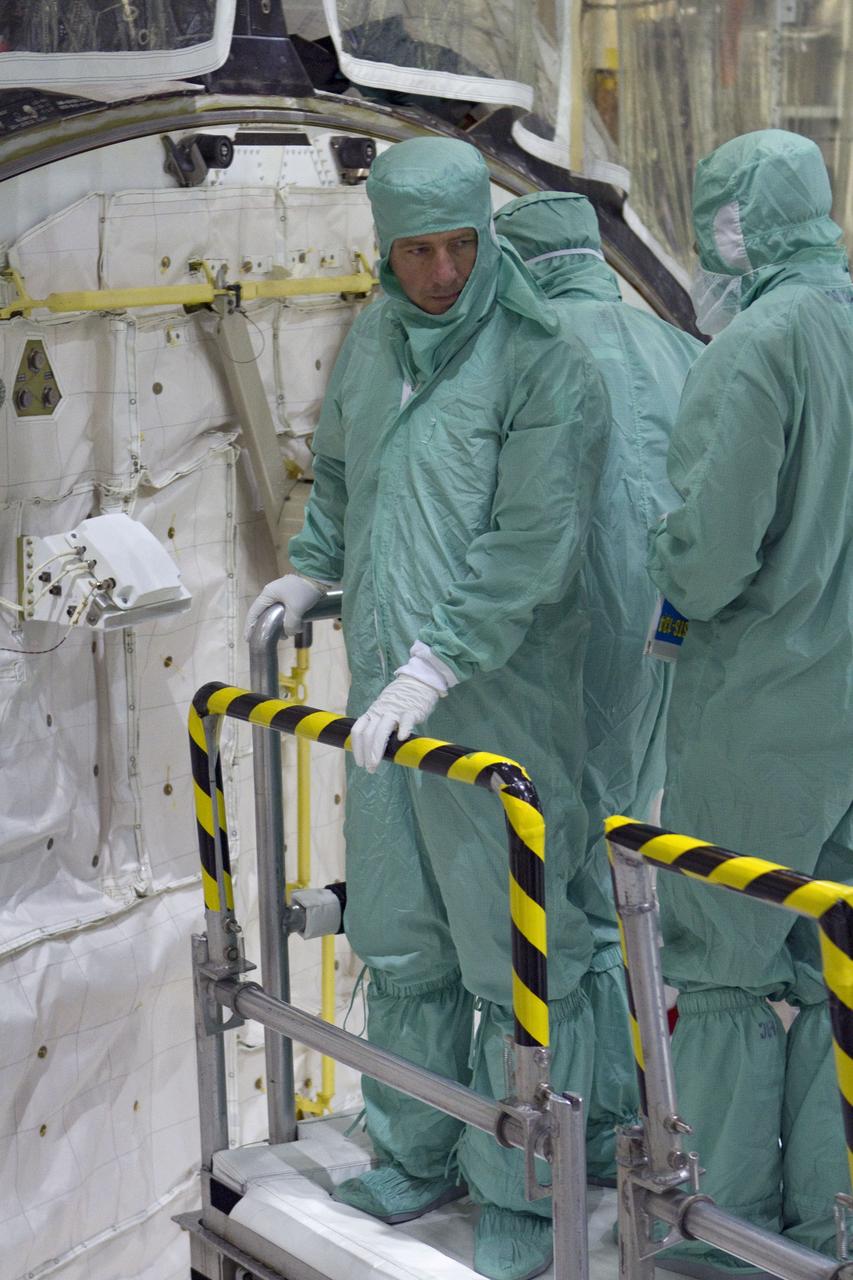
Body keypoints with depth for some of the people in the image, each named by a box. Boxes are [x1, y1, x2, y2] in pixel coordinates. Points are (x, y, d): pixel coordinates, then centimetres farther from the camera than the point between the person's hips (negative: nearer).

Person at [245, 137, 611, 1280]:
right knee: (401, 938, 16)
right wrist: (310, 570, 26)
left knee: (514, 950, 1)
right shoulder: (372, 343, 9)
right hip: (387, 690, 7)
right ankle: (419, 1154, 33)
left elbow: (532, 548, -21)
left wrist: (435, 667, -26)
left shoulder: (544, 364, -14)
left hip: (498, 703, -7)